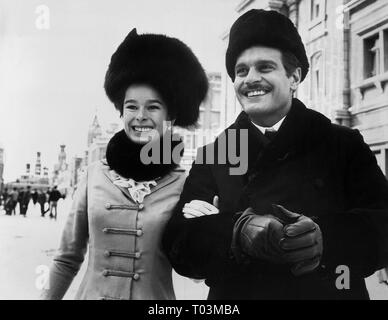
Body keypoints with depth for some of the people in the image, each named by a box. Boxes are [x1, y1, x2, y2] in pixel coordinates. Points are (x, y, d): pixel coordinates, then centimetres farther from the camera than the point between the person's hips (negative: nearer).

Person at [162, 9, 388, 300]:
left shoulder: (344, 145, -3)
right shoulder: (212, 157, -2)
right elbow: (178, 246, -11)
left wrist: (325, 238, -31)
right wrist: (237, 233, -30)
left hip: (329, 291, 0)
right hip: (232, 294, 1)